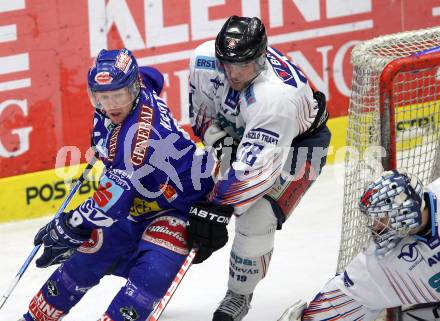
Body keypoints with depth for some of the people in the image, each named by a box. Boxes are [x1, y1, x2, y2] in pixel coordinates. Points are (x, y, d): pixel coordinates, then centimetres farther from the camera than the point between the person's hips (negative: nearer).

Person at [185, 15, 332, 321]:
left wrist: (214, 210, -45)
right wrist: (221, 142, -20)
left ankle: (240, 295, 4)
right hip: (238, 133, 7)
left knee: (256, 219, -17)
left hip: (298, 143, -7)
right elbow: (202, 111, -4)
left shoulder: (277, 95, -44)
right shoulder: (205, 58, -25)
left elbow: (254, 166, -45)